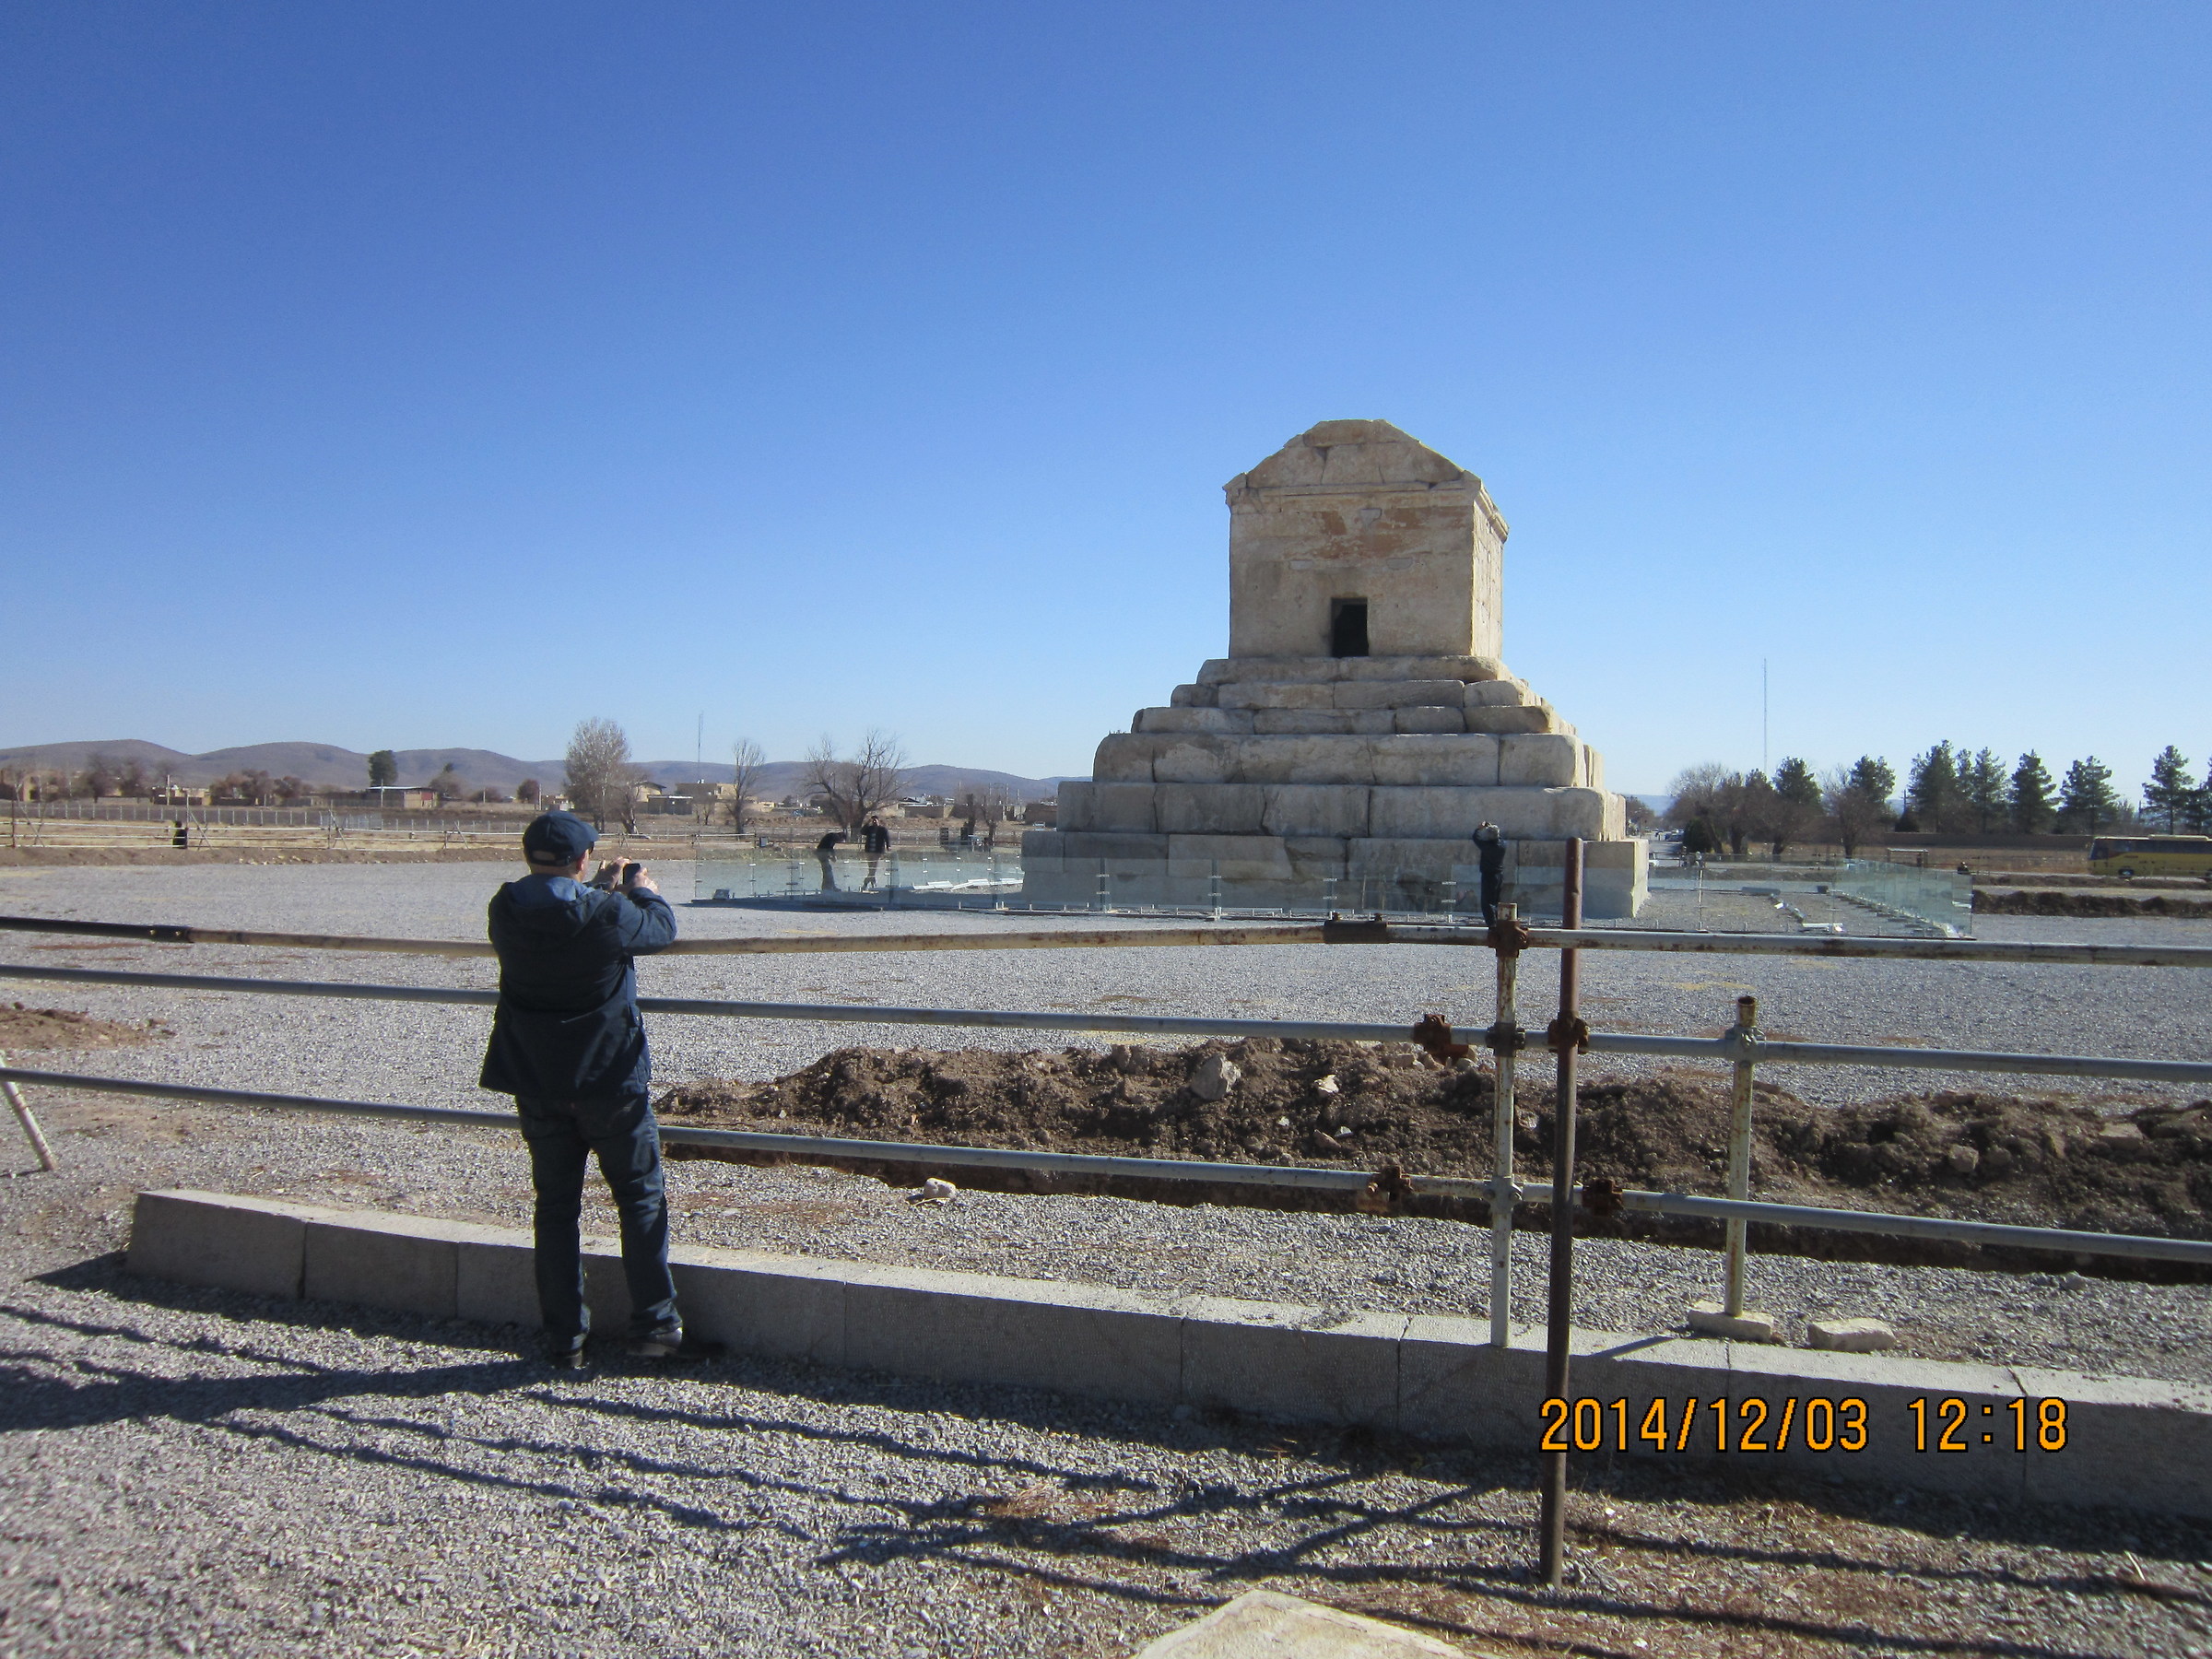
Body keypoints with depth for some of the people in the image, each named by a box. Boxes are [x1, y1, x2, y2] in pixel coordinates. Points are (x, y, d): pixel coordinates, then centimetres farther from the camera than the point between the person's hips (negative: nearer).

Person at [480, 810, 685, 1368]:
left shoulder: (506, 912, -7)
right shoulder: (609, 915, -19)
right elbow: (662, 928, 0)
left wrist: (600, 889, 23)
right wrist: (644, 892, 20)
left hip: (536, 1084, 4)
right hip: (610, 1081, -4)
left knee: (556, 1205, 13)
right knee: (642, 1197, 10)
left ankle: (564, 1339, 15)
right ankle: (654, 1326, 11)